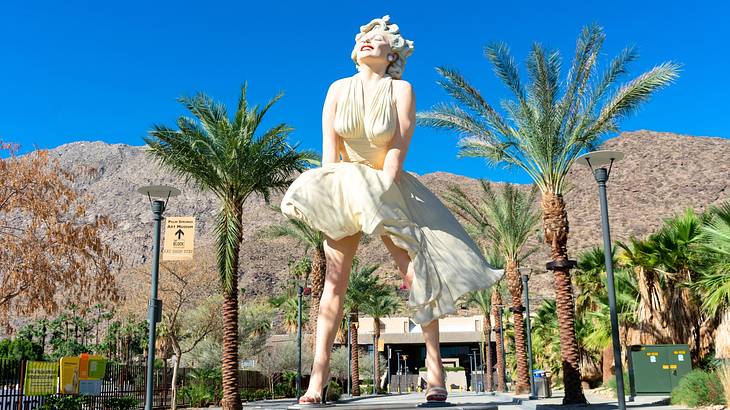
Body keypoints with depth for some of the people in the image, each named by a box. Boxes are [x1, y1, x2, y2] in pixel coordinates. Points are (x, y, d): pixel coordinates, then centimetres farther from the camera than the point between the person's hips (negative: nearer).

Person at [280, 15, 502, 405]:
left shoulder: (401, 90, -5)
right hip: (344, 187, 2)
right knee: (334, 280, -6)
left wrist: (378, 195, -20)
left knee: (416, 276, -9)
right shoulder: (338, 89, 2)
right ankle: (318, 377, -7)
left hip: (389, 187, -1)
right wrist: (334, 191, -12)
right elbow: (329, 151, -3)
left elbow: (397, 152, -13)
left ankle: (434, 367, 1)